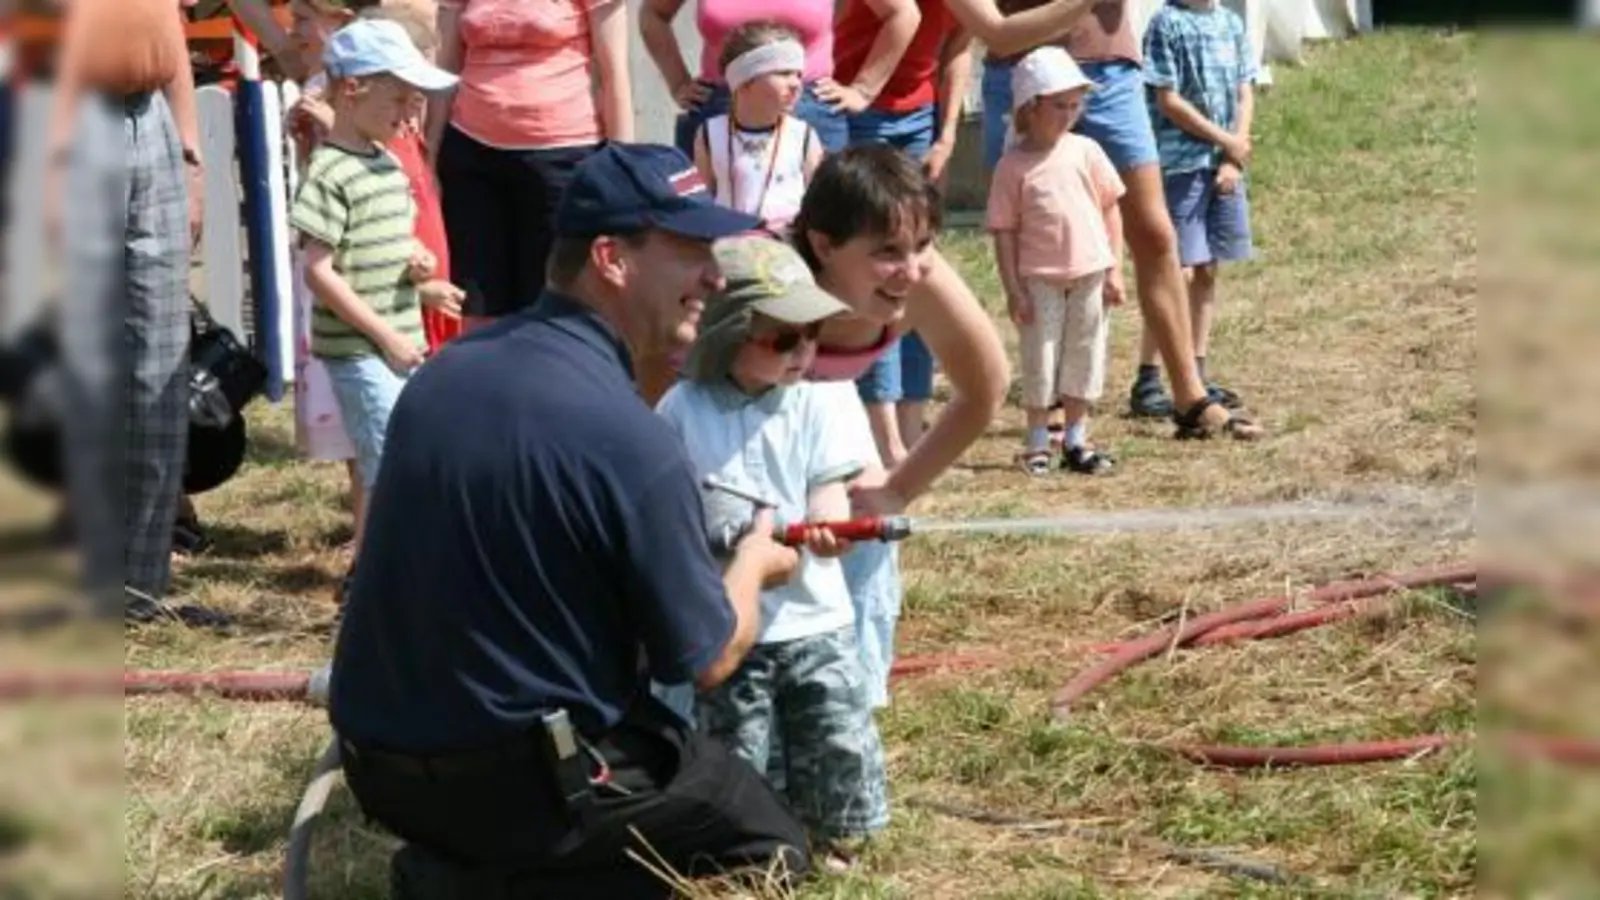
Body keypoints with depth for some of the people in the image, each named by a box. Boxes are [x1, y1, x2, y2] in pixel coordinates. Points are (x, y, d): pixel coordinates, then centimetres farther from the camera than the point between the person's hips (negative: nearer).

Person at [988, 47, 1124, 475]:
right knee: (1040, 360, 3)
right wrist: (1013, 290, -8)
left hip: (1089, 275, 3)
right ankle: (1036, 446, 13)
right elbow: (1004, 231, -5)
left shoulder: (1085, 152, 2)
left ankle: (1075, 442, 21)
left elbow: (1110, 210, 8)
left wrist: (1114, 269, 3)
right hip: (1040, 280, -3)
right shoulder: (1014, 166, -7)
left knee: (1085, 356, 10)